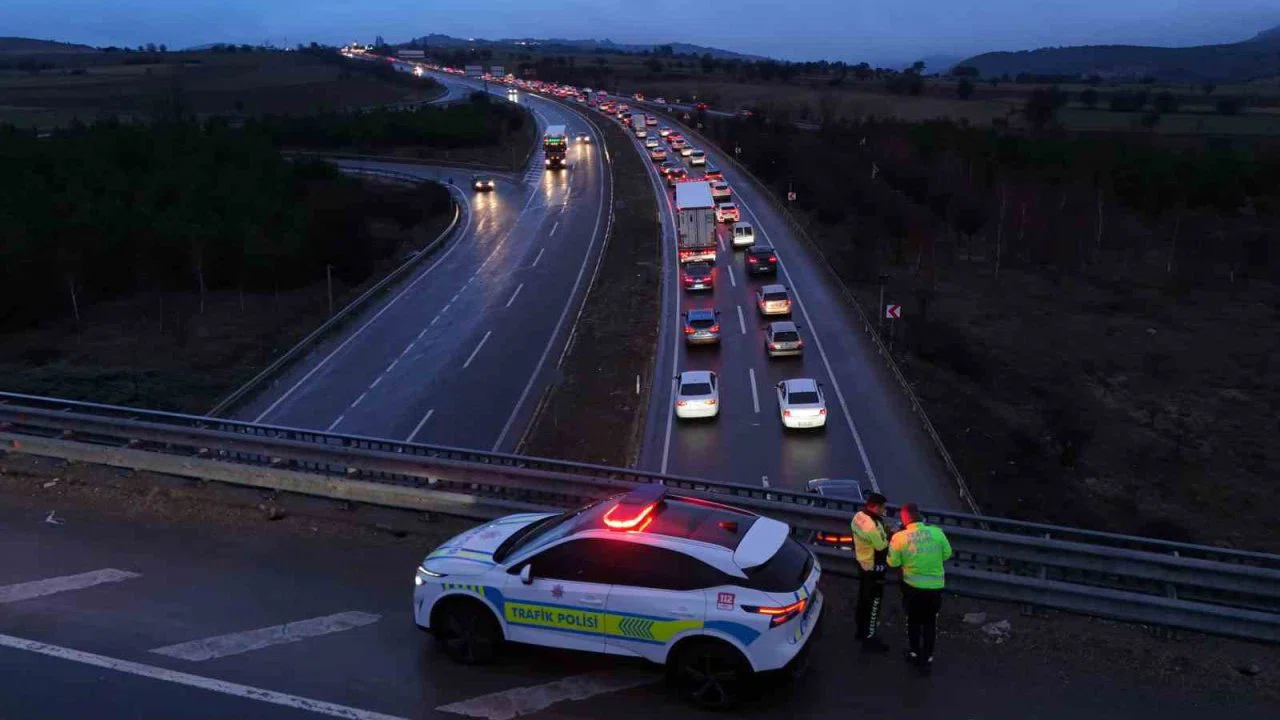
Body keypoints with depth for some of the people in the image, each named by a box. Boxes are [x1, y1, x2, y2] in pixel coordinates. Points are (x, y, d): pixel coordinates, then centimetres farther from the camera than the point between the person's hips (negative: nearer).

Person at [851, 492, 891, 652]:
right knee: (873, 603, 4)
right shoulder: (871, 527, -33)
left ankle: (861, 631, 38)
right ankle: (869, 639, 15)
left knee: (863, 599, 23)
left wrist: (883, 531, -2)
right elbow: (882, 548, -22)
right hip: (873, 569, -9)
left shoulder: (858, 516, -4)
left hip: (862, 564, 9)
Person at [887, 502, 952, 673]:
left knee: (913, 619, 22)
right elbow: (947, 554, 2)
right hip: (935, 585, 1)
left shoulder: (899, 537, -16)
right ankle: (927, 659, 23)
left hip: (912, 585, -1)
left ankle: (914, 653, 35)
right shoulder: (936, 532, -12)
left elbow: (893, 563, -6)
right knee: (930, 622, 17)